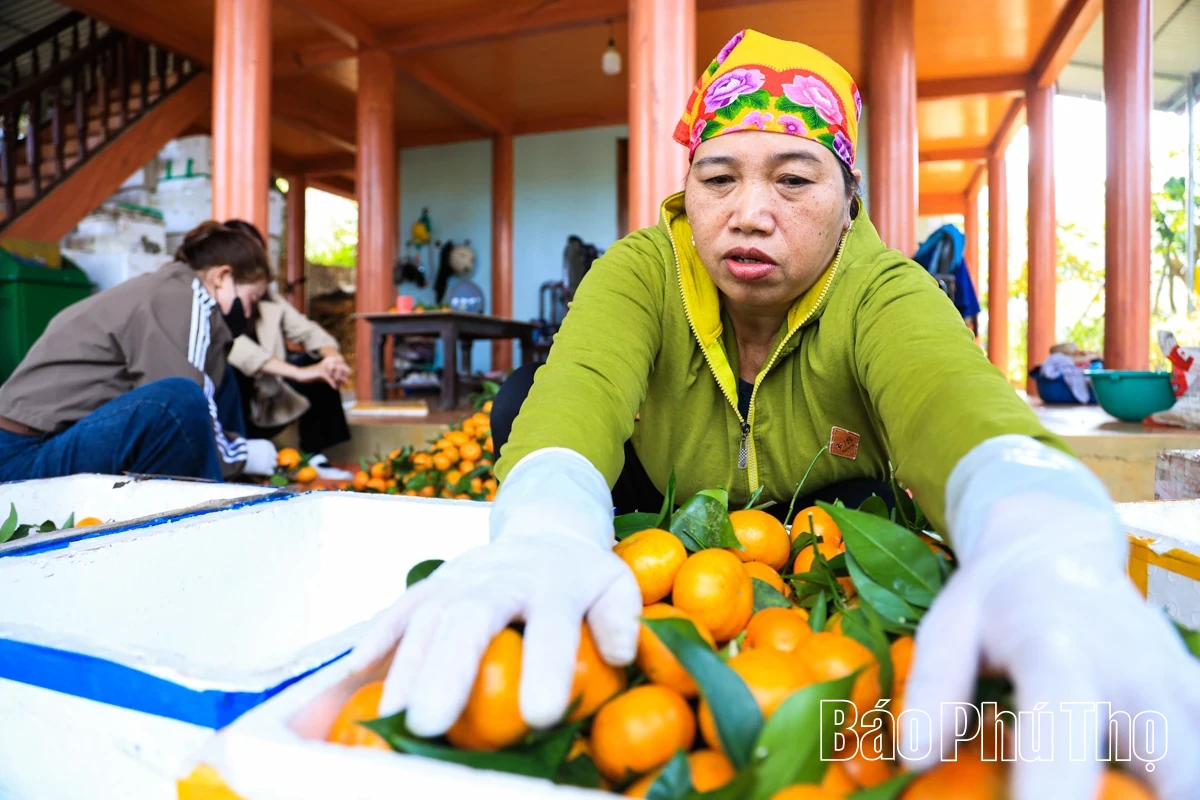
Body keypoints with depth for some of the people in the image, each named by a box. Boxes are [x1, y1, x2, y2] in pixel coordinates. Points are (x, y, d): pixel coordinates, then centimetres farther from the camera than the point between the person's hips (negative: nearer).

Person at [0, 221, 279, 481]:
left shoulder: (167, 289, 15)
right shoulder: (184, 298, -14)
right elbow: (182, 406, -22)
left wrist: (240, 445, 13)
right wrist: (242, 454, -8)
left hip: (65, 440, 10)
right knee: (181, 400, -34)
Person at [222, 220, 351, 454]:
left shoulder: (268, 299, 7)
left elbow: (306, 329, 0)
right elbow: (234, 347, -31)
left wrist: (332, 356, -24)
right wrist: (299, 373, -41)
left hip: (260, 409, 7)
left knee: (321, 366, -4)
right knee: (228, 366, -33)